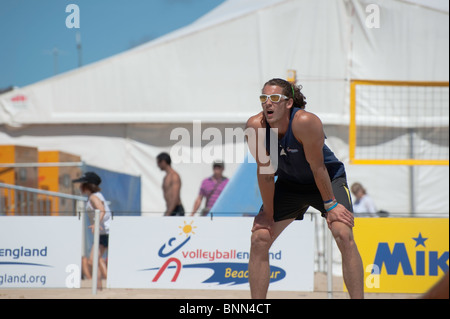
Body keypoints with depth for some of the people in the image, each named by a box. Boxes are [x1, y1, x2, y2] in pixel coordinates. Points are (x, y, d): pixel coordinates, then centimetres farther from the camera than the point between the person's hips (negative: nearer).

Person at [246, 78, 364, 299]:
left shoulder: (305, 122, -34)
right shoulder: (256, 126, -23)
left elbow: (318, 168, -25)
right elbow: (264, 172, -14)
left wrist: (330, 205, -16)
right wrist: (268, 214, -8)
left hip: (328, 179, -4)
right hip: (289, 184, 4)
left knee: (344, 235, -22)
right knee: (259, 239, -6)